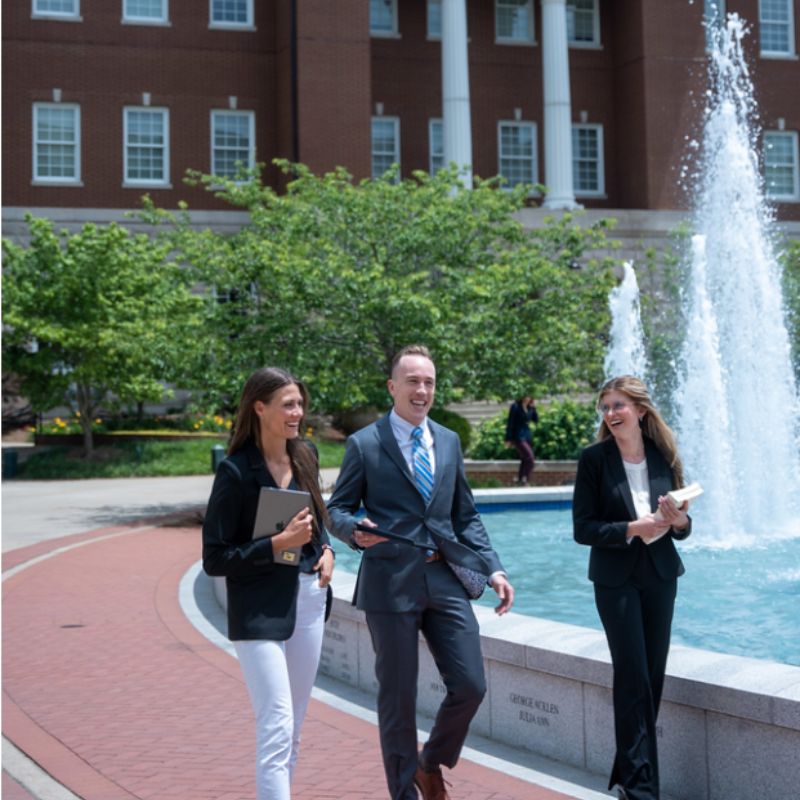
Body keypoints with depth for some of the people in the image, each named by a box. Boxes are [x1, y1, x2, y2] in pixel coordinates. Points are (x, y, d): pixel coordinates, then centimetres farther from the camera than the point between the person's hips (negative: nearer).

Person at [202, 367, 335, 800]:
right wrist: (278, 544, -21)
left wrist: (325, 550, 1)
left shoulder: (305, 456, 4)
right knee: (276, 729, -11)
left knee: (292, 728, 14)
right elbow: (215, 559, -12)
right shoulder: (236, 471, -14)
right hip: (260, 611, -7)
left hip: (308, 600, 7)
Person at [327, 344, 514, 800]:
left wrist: (492, 568, 4)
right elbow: (338, 510, 0)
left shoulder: (449, 441, 12)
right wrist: (355, 531, -23)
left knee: (471, 686, 2)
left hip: (445, 579, 4)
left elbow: (466, 516, 15)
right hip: (391, 583, -4)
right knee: (399, 698, 4)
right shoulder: (365, 444, -3)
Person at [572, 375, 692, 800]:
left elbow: (680, 524, 8)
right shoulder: (594, 458, -8)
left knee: (653, 677, 9)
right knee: (633, 678, -4)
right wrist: (632, 528, -22)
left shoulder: (664, 457, 1)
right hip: (616, 579, -4)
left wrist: (679, 521, -15)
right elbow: (583, 528, -10)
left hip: (660, 576, 4)